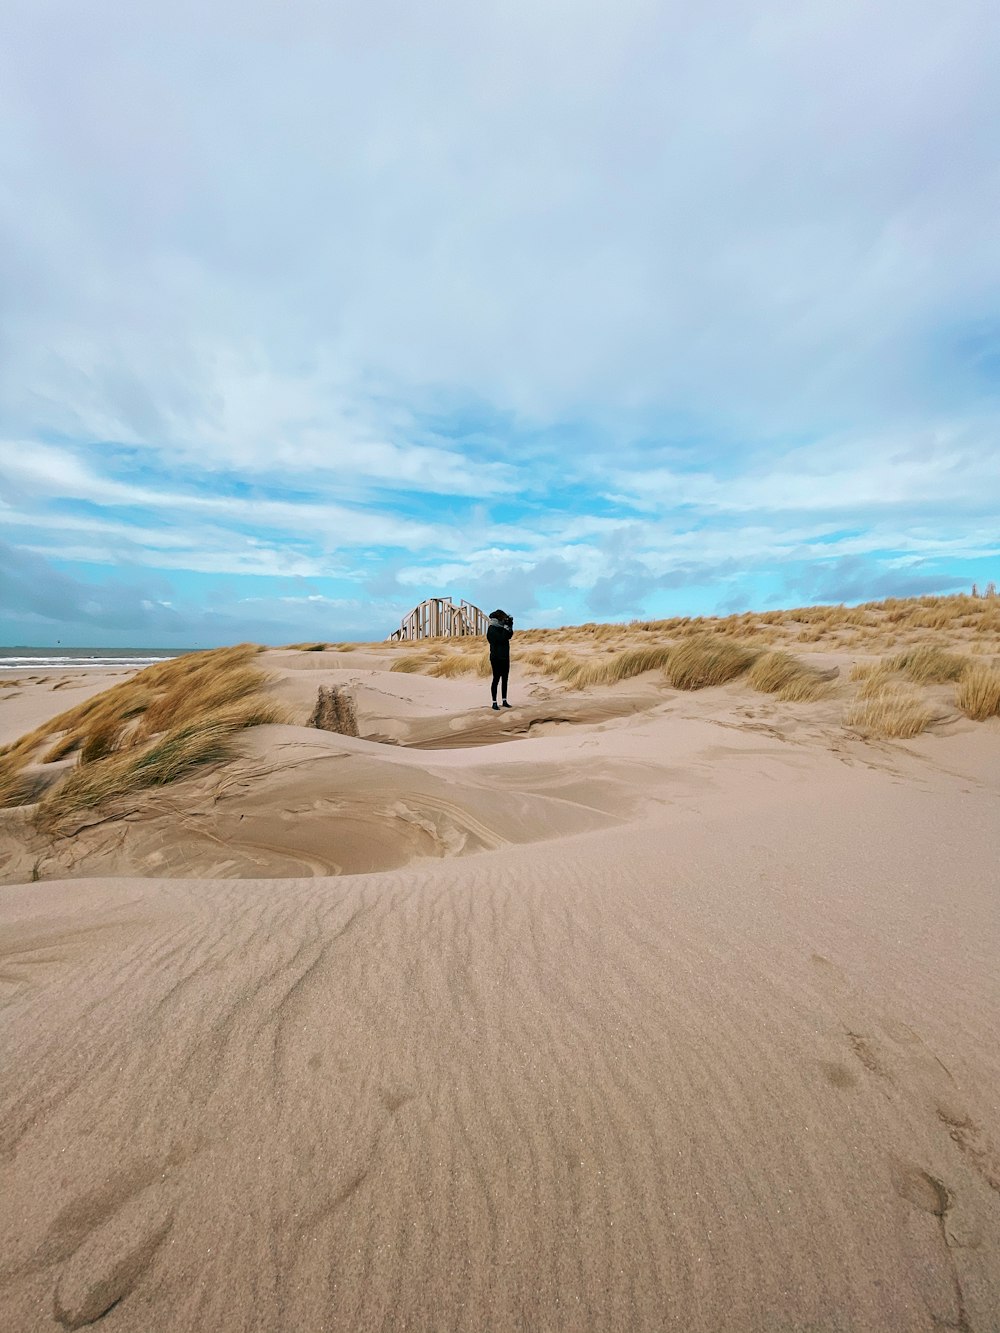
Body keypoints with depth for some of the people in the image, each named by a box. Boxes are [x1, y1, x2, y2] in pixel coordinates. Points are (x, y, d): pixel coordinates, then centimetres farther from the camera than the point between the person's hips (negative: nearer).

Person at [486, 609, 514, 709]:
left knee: (505, 679, 10)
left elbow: (509, 636, 14)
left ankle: (504, 701, 17)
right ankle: (494, 703, 1)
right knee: (496, 679, -5)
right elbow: (502, 639, -23)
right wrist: (506, 626, -19)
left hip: (505, 658, 8)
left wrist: (510, 626, 2)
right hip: (497, 658, -8)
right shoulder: (492, 629, -14)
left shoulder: (500, 627, 11)